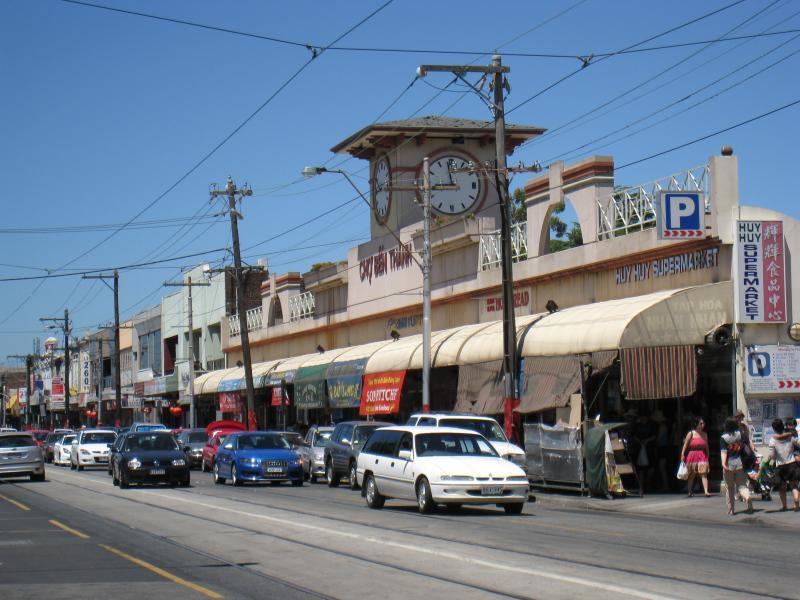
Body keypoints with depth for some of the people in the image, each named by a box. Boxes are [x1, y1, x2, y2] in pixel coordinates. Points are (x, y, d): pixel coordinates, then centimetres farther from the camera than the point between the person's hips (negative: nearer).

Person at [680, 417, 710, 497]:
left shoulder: (704, 434, 10)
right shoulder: (691, 434, -1)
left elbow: (706, 446, 15)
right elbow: (685, 445, -3)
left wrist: (707, 456, 15)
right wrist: (682, 454, -11)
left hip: (702, 456, 2)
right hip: (692, 455, -2)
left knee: (704, 474, -11)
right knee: (691, 475, 7)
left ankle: (706, 491, -19)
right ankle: (690, 492, 19)